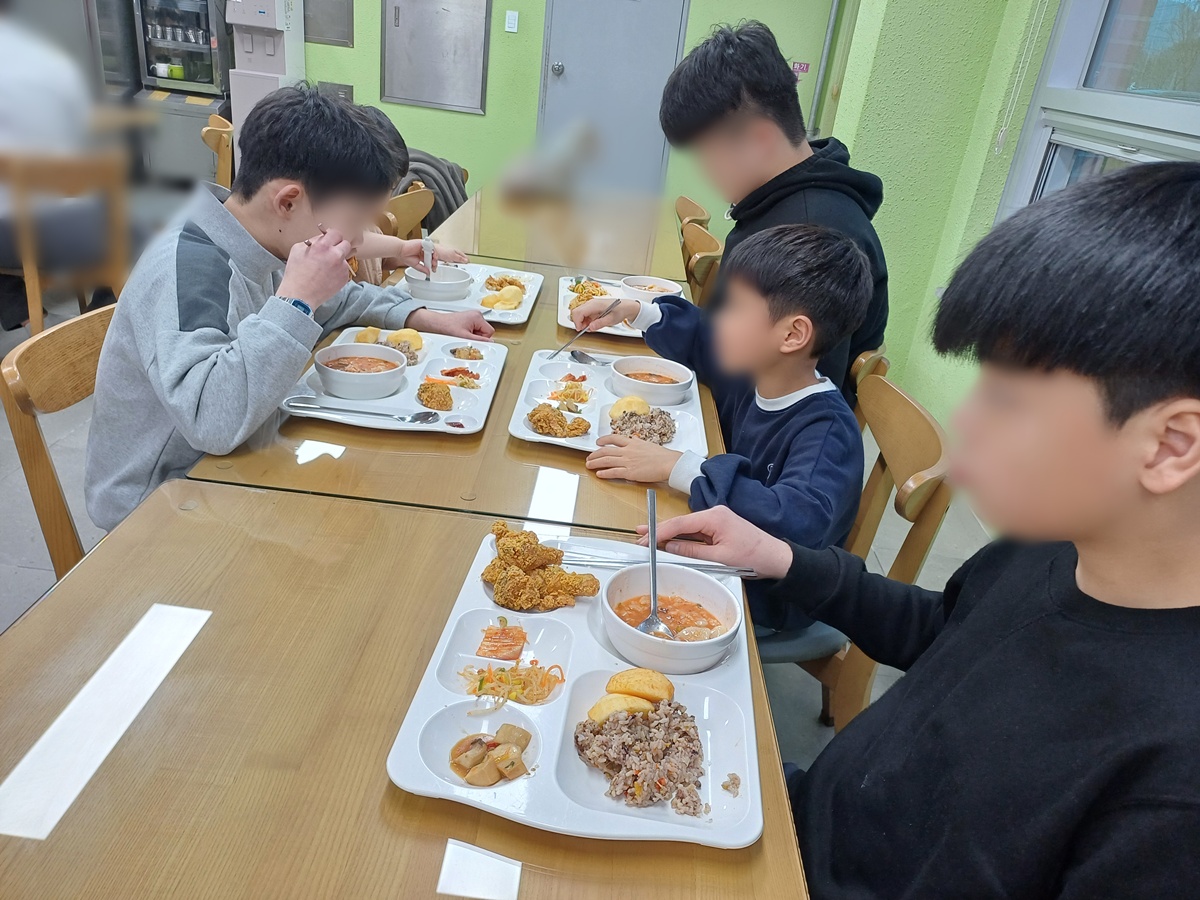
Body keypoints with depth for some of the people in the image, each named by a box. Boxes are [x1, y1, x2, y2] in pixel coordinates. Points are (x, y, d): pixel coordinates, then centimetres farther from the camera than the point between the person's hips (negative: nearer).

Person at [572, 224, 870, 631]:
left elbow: (800, 522, -46)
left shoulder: (829, 431, -29)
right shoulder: (750, 373, -6)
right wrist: (634, 311, 8)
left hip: (766, 605, -7)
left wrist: (678, 467, -44)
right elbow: (700, 342, 15)